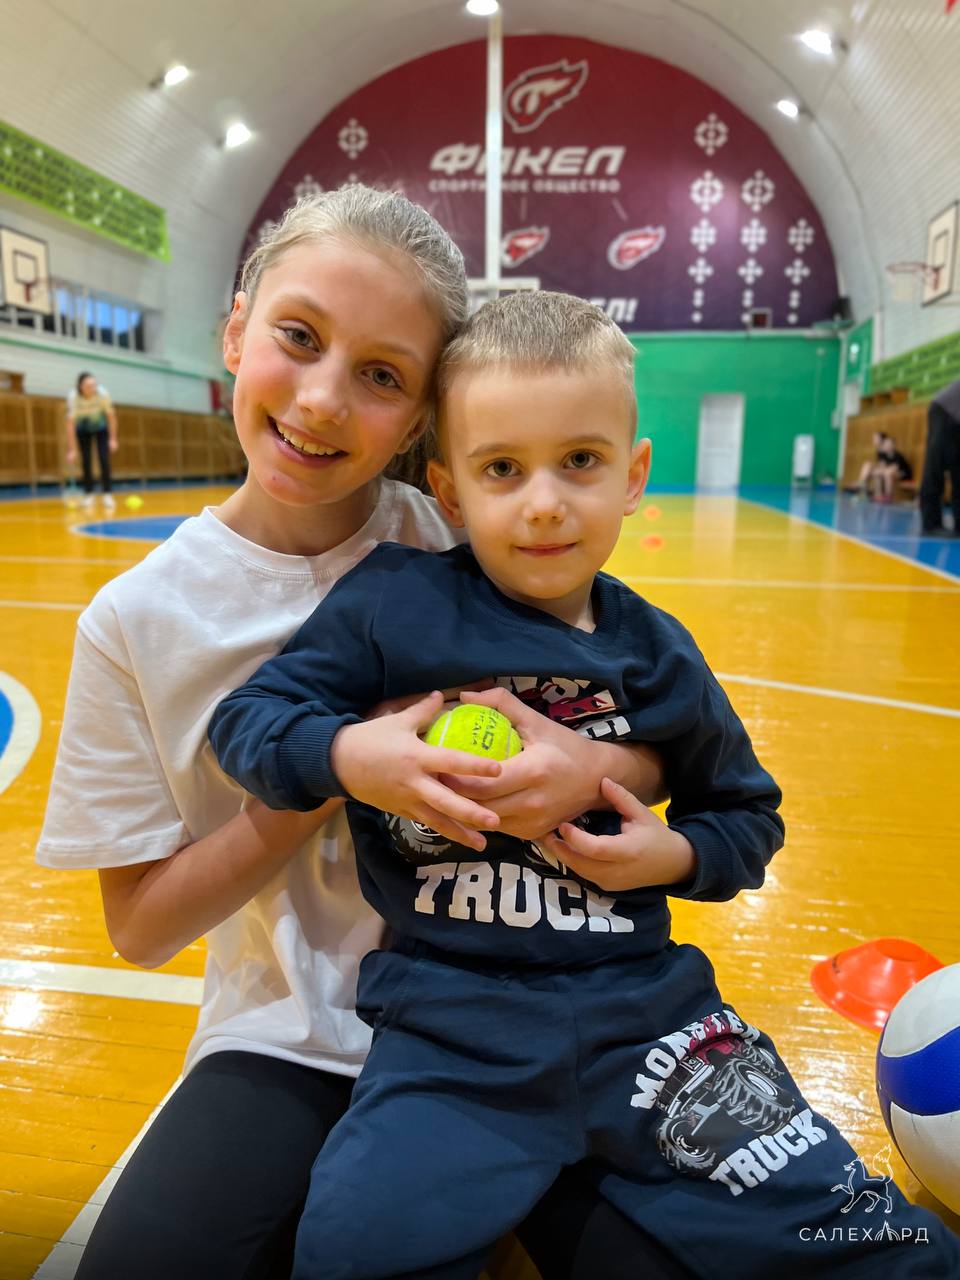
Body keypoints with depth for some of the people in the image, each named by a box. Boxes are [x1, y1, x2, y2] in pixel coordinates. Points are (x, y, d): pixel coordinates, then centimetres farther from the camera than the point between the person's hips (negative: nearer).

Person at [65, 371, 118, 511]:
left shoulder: (102, 393, -32)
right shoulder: (73, 398, -34)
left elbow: (111, 416, -18)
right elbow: (70, 425, -35)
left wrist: (113, 439, -17)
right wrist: (71, 450, -37)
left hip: (101, 427, 0)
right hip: (83, 429, 0)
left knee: (104, 460, -12)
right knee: (86, 461, -5)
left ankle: (108, 495, -11)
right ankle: (88, 495, 5)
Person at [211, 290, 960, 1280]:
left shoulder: (656, 657, 2)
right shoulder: (392, 606, -6)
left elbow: (747, 812, 15)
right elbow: (245, 716, -2)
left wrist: (676, 855, -5)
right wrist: (346, 756, -20)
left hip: (643, 1004, 2)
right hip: (452, 1019, -1)